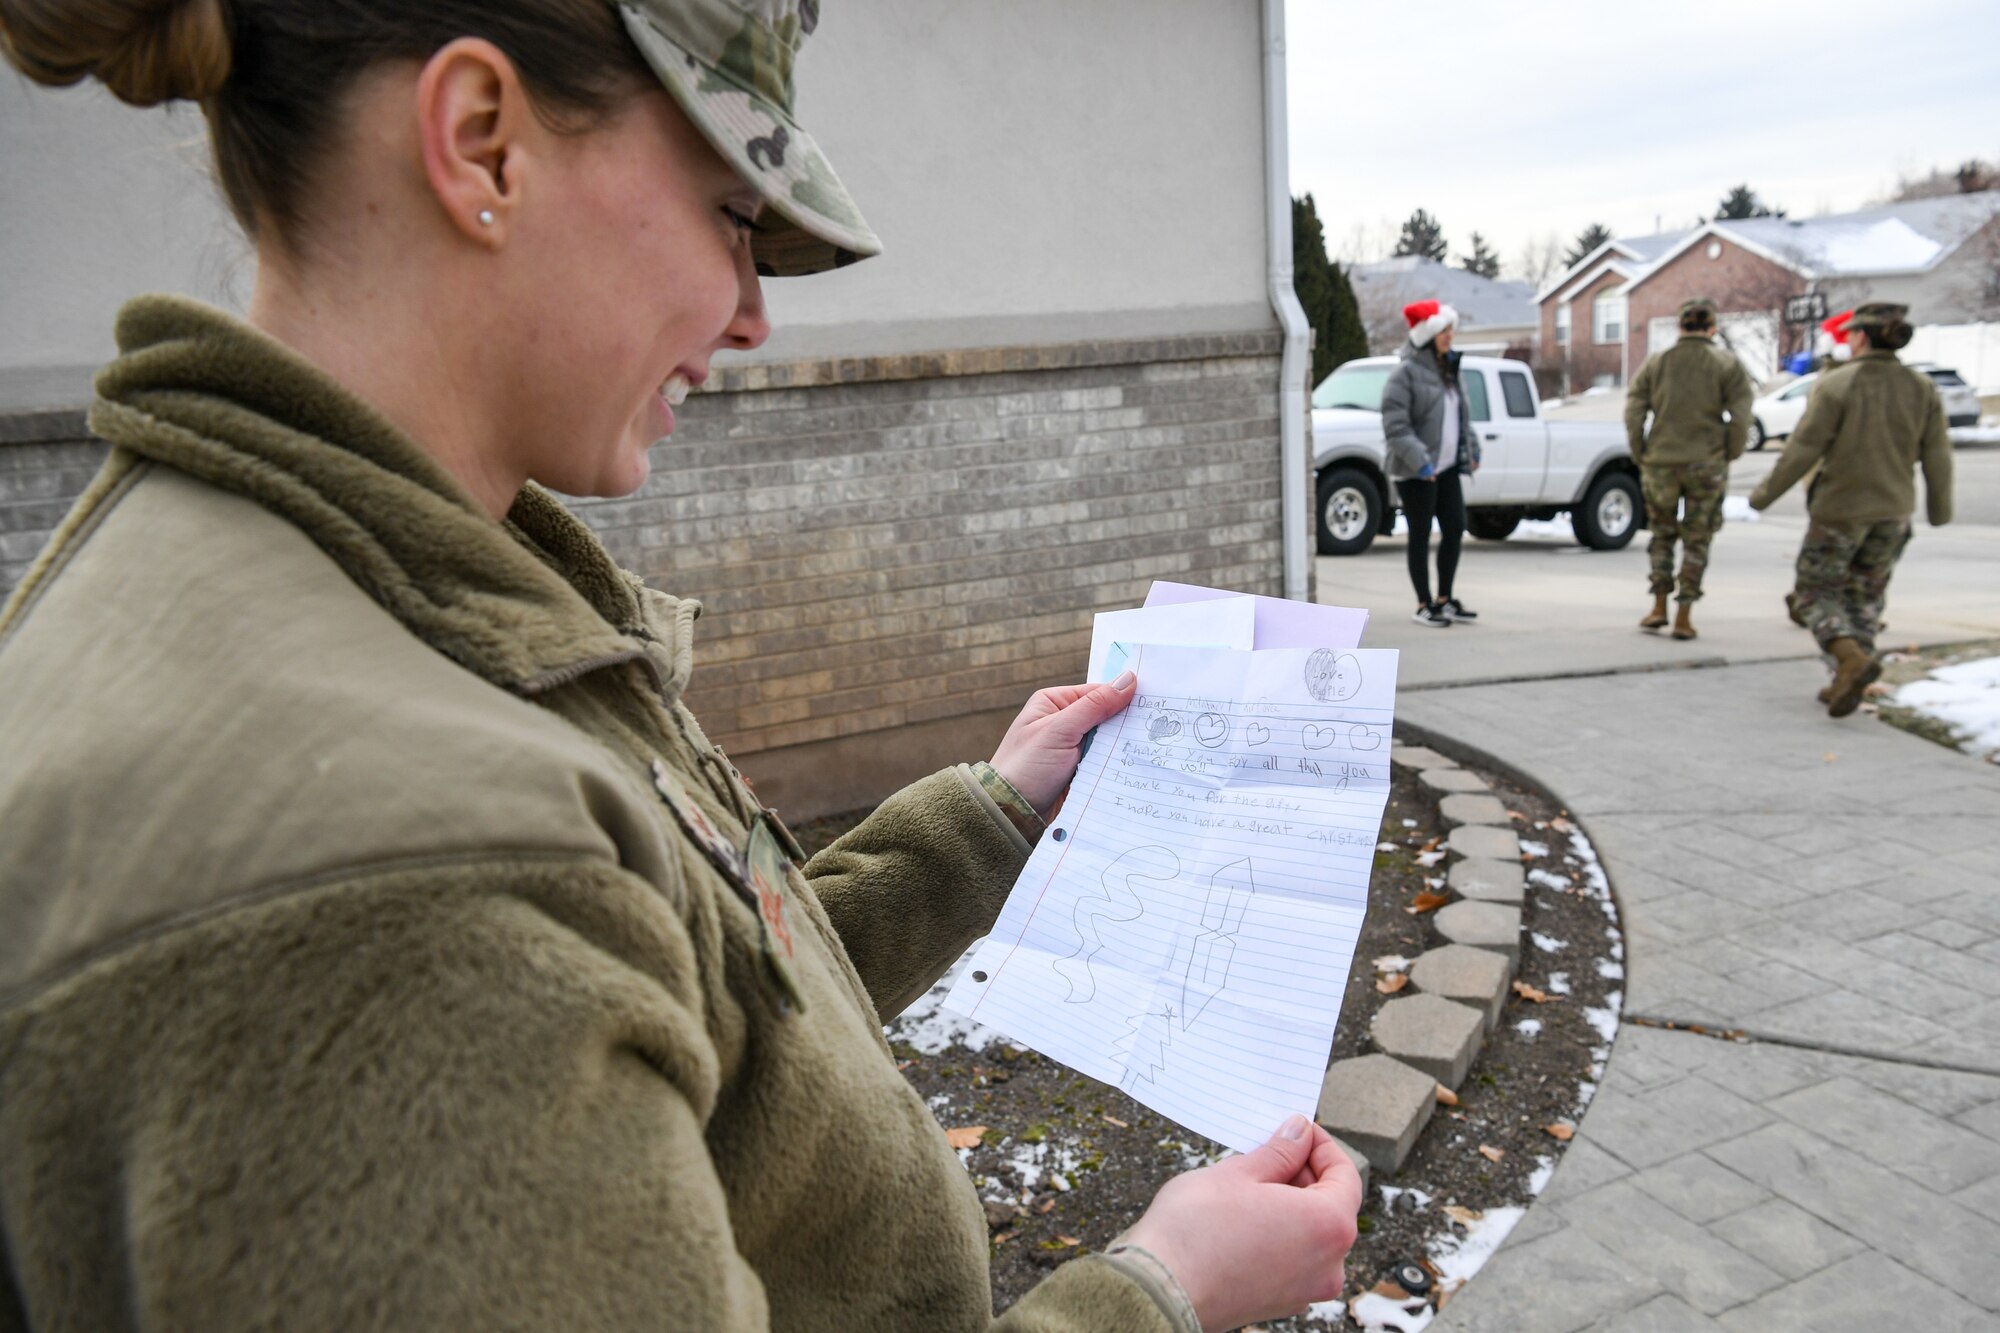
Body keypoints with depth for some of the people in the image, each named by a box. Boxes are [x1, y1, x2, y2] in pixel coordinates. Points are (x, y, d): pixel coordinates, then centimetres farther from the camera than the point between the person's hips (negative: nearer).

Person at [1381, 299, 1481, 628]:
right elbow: (1395, 426, -18)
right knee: (1420, 536, 1)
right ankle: (1424, 606, 11)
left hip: (1448, 466, 8)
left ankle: (1445, 600, 22)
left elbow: (1462, 413, 22)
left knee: (1455, 529, 8)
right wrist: (1418, 461, -23)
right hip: (1416, 472, -8)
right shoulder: (1405, 372, -13)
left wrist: (1472, 448, 12)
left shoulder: (1448, 368, 13)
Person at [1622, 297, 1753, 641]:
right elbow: (1740, 419, -7)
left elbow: (1633, 413, 0)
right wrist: (1728, 457, 5)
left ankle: (1659, 607, 14)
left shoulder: (1656, 361, 4)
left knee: (1661, 534, 16)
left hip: (1660, 463, 1)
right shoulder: (1728, 365, -1)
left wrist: (1641, 456, 8)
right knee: (1696, 540, 7)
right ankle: (1684, 616, 8)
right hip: (1707, 466, -1)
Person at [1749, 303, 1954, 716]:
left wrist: (1766, 492, -5)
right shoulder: (1922, 389, 1)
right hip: (1893, 512, 5)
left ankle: (1853, 657, -17)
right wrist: (1939, 509, 17)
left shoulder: (1837, 384, -14)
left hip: (1839, 510, -5)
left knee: (1815, 592, 7)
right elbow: (1937, 457, 4)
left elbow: (1803, 449, -16)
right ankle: (1847, 683, 17)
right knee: (1865, 596, 18)